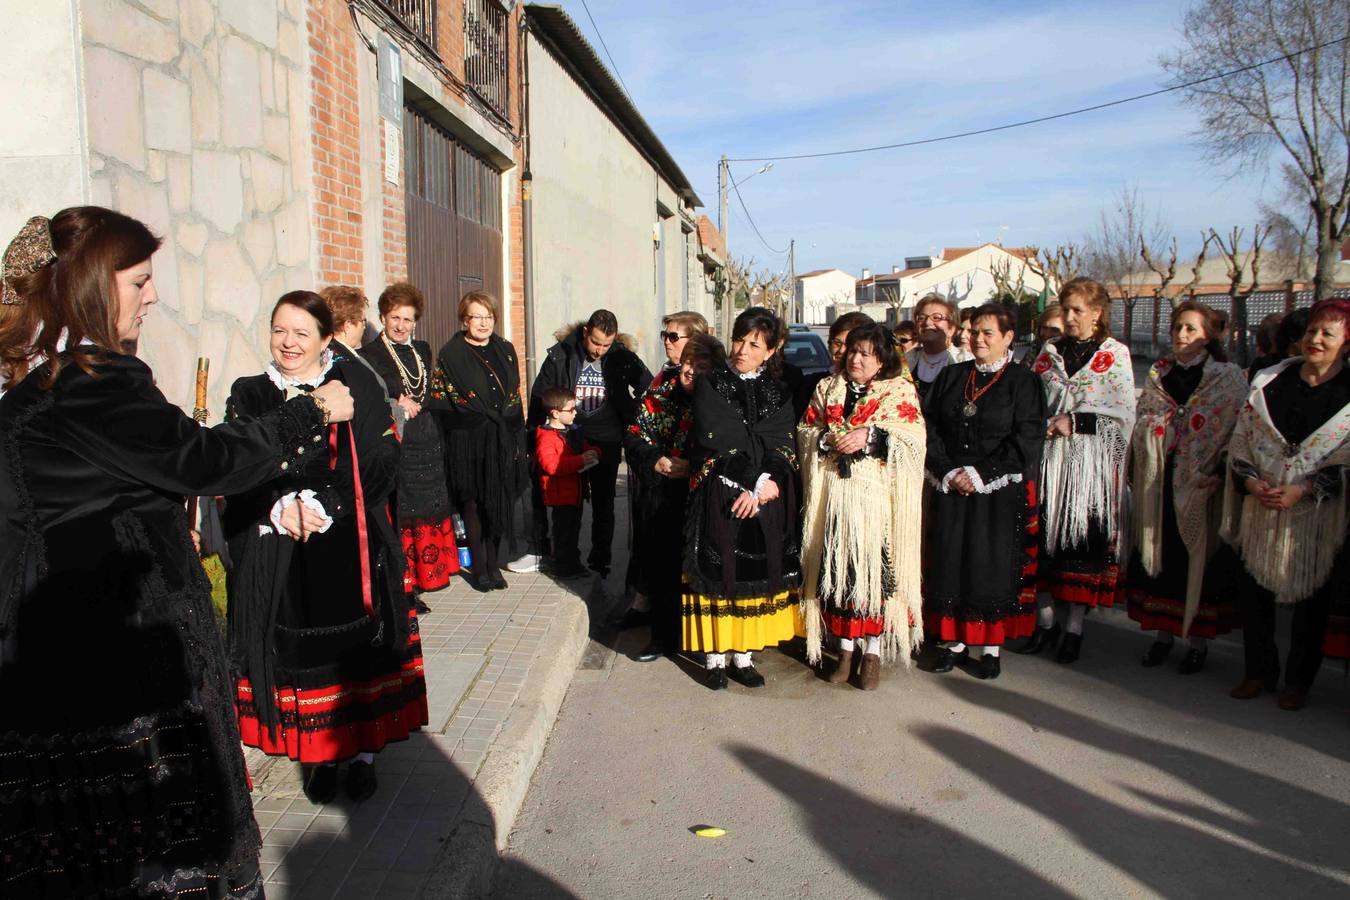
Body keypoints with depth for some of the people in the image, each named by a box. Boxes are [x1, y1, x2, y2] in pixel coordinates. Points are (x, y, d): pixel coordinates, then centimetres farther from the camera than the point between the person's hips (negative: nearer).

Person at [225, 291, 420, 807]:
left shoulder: (355, 386, 0)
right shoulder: (249, 395, 7)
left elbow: (379, 464, -7)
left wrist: (321, 505, -17)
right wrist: (279, 507, -16)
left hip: (353, 550, -1)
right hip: (279, 557, 2)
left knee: (360, 649, 4)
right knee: (297, 655, 5)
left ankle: (363, 753, 20)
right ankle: (318, 756, 21)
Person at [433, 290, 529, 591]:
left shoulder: (505, 350, 11)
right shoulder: (450, 354, -3)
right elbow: (439, 397, -3)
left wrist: (517, 435, 10)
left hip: (504, 440, 4)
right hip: (468, 441, -4)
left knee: (499, 501, 6)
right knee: (473, 502, 1)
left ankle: (492, 562, 17)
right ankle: (479, 567, 11)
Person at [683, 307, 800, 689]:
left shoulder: (778, 393, 9)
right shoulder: (710, 385, 2)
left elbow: (783, 447, 0)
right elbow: (715, 436, -10)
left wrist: (761, 487, -16)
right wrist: (760, 472, -12)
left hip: (763, 499, 3)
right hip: (718, 495, -2)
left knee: (756, 571, 6)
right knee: (717, 570, 1)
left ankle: (743, 654, 18)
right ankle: (714, 655, 13)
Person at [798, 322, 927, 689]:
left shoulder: (900, 390, 6)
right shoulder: (827, 389, 17)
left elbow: (913, 435, -5)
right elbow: (805, 430, 13)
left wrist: (869, 436, -16)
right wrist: (827, 438, -7)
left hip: (877, 497, -3)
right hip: (833, 493, 3)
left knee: (875, 569, -5)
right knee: (837, 567, 2)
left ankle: (873, 651, 9)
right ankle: (846, 648, 15)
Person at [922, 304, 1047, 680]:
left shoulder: (1024, 382, 0)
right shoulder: (951, 377, 11)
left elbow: (1026, 440, -8)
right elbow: (930, 428, 6)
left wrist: (980, 474, -13)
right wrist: (946, 472, -8)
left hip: (1000, 492, -3)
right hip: (950, 489, 3)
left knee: (993, 565, 0)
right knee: (948, 561, 3)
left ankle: (988, 644, 11)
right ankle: (953, 639, 14)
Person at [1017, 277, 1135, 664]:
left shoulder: (1115, 354, 2)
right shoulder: (1049, 352, 13)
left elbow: (1124, 414, -5)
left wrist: (1075, 421, -13)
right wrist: (1040, 427, -5)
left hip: (1092, 464, -3)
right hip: (1049, 456, 3)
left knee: (1083, 537, -1)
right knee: (1045, 534, 3)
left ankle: (1074, 627, 10)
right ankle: (1045, 621, 14)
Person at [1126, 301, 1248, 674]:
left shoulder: (1229, 378, -1)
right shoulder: (1158, 374, 11)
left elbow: (1239, 433, -6)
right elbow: (1141, 424, 11)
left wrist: (1218, 476, -16)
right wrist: (1137, 476, 1)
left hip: (1201, 486, -3)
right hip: (1159, 482, 4)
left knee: (1198, 556, 1)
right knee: (1158, 554, 7)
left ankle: (1198, 642, 13)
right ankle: (1164, 633, 20)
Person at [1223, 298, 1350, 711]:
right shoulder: (1269, 382, 6)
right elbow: (1241, 439, 7)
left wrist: (1305, 489, -16)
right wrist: (1250, 482, -7)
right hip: (1260, 509, 3)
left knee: (1312, 598, 9)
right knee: (1253, 592, 7)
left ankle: (1299, 679, 25)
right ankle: (1259, 671, 25)